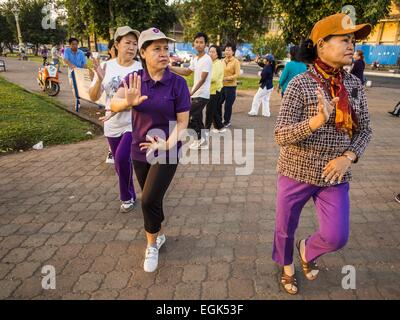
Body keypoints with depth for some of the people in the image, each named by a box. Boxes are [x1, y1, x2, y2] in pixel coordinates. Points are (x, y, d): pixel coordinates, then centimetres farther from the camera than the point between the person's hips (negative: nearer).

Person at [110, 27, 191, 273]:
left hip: (167, 152, -3)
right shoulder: (134, 79, -4)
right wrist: (128, 102, -43)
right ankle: (160, 234, 44)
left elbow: (182, 123, -11)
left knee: (149, 200, -10)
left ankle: (152, 245, 18)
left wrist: (167, 145, -28)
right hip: (140, 151, 4)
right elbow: (114, 104, -20)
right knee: (151, 199, 17)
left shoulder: (178, 83, -11)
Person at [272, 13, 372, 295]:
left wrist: (348, 157, -10)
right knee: (285, 228, 14)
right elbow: (281, 135, -19)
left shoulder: (355, 85, 0)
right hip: (297, 172, -3)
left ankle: (307, 250, 41)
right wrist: (317, 120, -36)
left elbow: (365, 131, 8)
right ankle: (287, 266, 47)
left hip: (335, 177, 4)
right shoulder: (300, 84, -15)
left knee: (337, 236, 5)